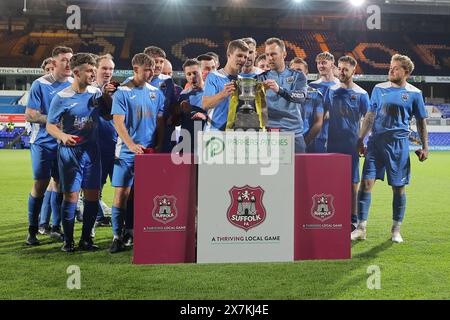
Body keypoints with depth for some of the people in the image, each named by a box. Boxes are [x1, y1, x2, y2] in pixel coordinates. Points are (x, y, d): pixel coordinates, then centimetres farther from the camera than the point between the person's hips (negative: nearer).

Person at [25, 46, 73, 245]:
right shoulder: (40, 84, -6)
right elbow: (29, 115, -8)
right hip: (43, 142, -4)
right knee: (40, 184, -5)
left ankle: (56, 227, 21)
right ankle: (32, 231, 7)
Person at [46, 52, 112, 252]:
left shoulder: (97, 93, 7)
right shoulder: (62, 98, -6)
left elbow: (109, 115, 15)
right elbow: (50, 125, -4)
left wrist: (108, 95, 0)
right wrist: (63, 136, -24)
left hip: (92, 151, 4)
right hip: (69, 152, -4)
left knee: (93, 196, 4)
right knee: (71, 196, -3)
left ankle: (86, 239, 17)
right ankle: (68, 240, 9)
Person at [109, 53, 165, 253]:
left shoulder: (156, 93, 10)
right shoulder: (123, 92, -3)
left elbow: (160, 122, 14)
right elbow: (118, 122, -10)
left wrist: (159, 144, 0)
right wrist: (132, 145, -23)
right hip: (127, 153, -4)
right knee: (121, 194, -5)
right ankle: (118, 237, 2)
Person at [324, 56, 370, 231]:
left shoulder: (361, 94, 0)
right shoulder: (331, 90, 9)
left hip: (351, 144, -3)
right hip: (332, 143, 3)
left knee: (352, 182, 1)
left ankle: (353, 219, 8)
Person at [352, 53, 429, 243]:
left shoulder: (414, 93, 4)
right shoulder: (379, 89, 9)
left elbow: (421, 122, 8)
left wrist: (425, 147, 3)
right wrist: (360, 139, 13)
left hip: (399, 144, -1)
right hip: (376, 142, 2)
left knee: (398, 187, 4)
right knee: (366, 182, -6)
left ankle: (396, 230, 18)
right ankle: (361, 228, -1)